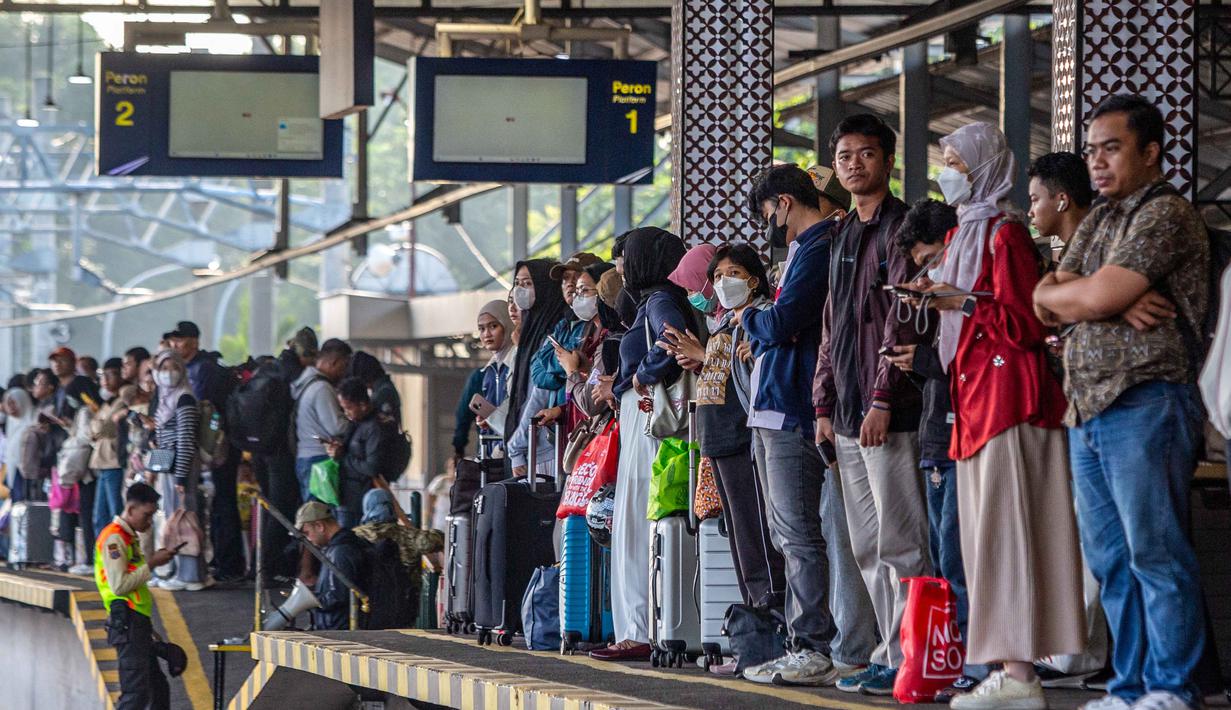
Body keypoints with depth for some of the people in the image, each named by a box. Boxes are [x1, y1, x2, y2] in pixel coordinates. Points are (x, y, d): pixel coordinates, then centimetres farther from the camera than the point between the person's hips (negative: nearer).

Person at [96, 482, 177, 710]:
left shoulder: (130, 537, 21)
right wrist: (151, 564, -14)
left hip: (139, 623, 11)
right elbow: (119, 585, -19)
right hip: (127, 622, -11)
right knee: (136, 691, -14)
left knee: (159, 689, 14)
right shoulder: (113, 538, -10)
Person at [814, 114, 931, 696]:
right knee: (867, 547, 10)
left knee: (898, 541, -8)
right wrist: (825, 404, 17)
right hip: (848, 414, 9)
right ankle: (891, 653, 14)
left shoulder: (902, 227, -6)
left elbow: (902, 323, -14)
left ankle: (907, 658, -7)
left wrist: (882, 399, -19)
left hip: (889, 412, -9)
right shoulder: (843, 237, 20)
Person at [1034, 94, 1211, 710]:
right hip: (1088, 409, 9)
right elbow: (1046, 301, 10)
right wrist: (1115, 303, -8)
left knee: (1155, 555, -8)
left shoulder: (1165, 215, -7)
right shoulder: (1097, 222, 21)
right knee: (1110, 560, 8)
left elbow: (1096, 297, -16)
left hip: (1145, 403, -9)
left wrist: (1058, 294, 5)